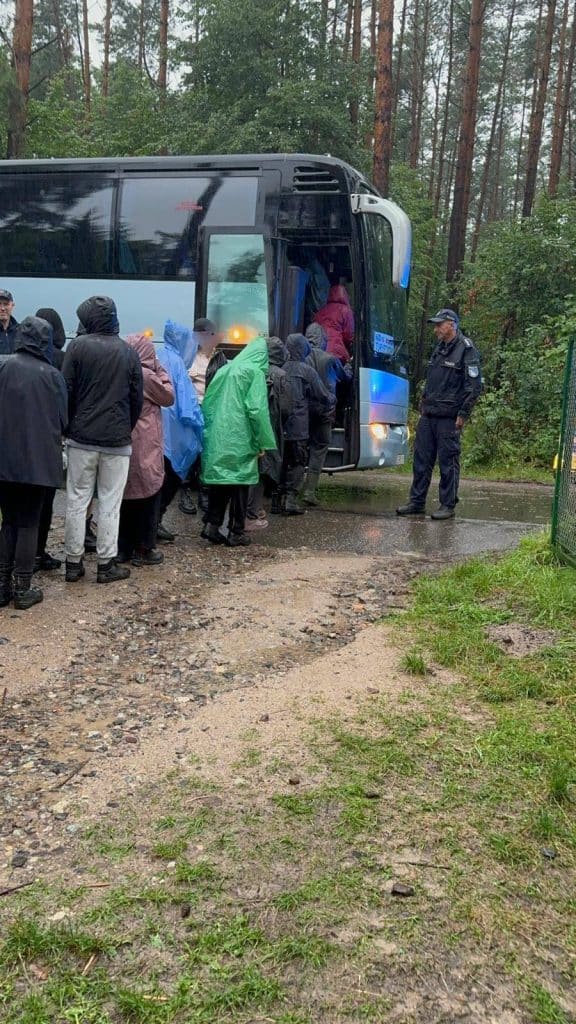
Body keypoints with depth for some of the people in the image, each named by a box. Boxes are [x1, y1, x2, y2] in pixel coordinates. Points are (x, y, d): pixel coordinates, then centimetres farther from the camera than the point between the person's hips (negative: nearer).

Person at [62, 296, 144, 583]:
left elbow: (66, 391, -4)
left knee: (77, 500, 7)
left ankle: (74, 562, 11)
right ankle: (106, 564, 8)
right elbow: (137, 398, 5)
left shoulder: (78, 346, -5)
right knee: (109, 503, 5)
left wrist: (69, 427, 7)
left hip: (82, 437, 0)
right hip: (117, 440, 1)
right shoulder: (129, 352, 2)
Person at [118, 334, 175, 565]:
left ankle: (122, 546, 18)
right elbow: (169, 397, 0)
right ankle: (143, 549, 9)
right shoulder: (147, 375, -12)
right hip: (144, 447, -6)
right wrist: (160, 371, 6)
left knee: (125, 495, 13)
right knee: (147, 496, 5)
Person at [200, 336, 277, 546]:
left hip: (216, 438, 6)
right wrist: (263, 442, -7)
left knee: (219, 482, 12)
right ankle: (236, 532, 8)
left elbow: (207, 402, 15)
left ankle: (212, 525, 8)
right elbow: (257, 410, -13)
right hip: (239, 440, -6)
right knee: (239, 483, 3)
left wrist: (208, 430, 20)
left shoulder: (224, 370, 14)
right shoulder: (255, 372, -6)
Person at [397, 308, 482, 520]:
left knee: (448, 462, -1)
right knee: (421, 459, 9)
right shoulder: (439, 349, 17)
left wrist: (463, 414, -13)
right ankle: (416, 501, 16)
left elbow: (474, 386, -12)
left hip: (448, 418, -8)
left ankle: (448, 505, 7)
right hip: (428, 416, 8)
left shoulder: (466, 351, -8)